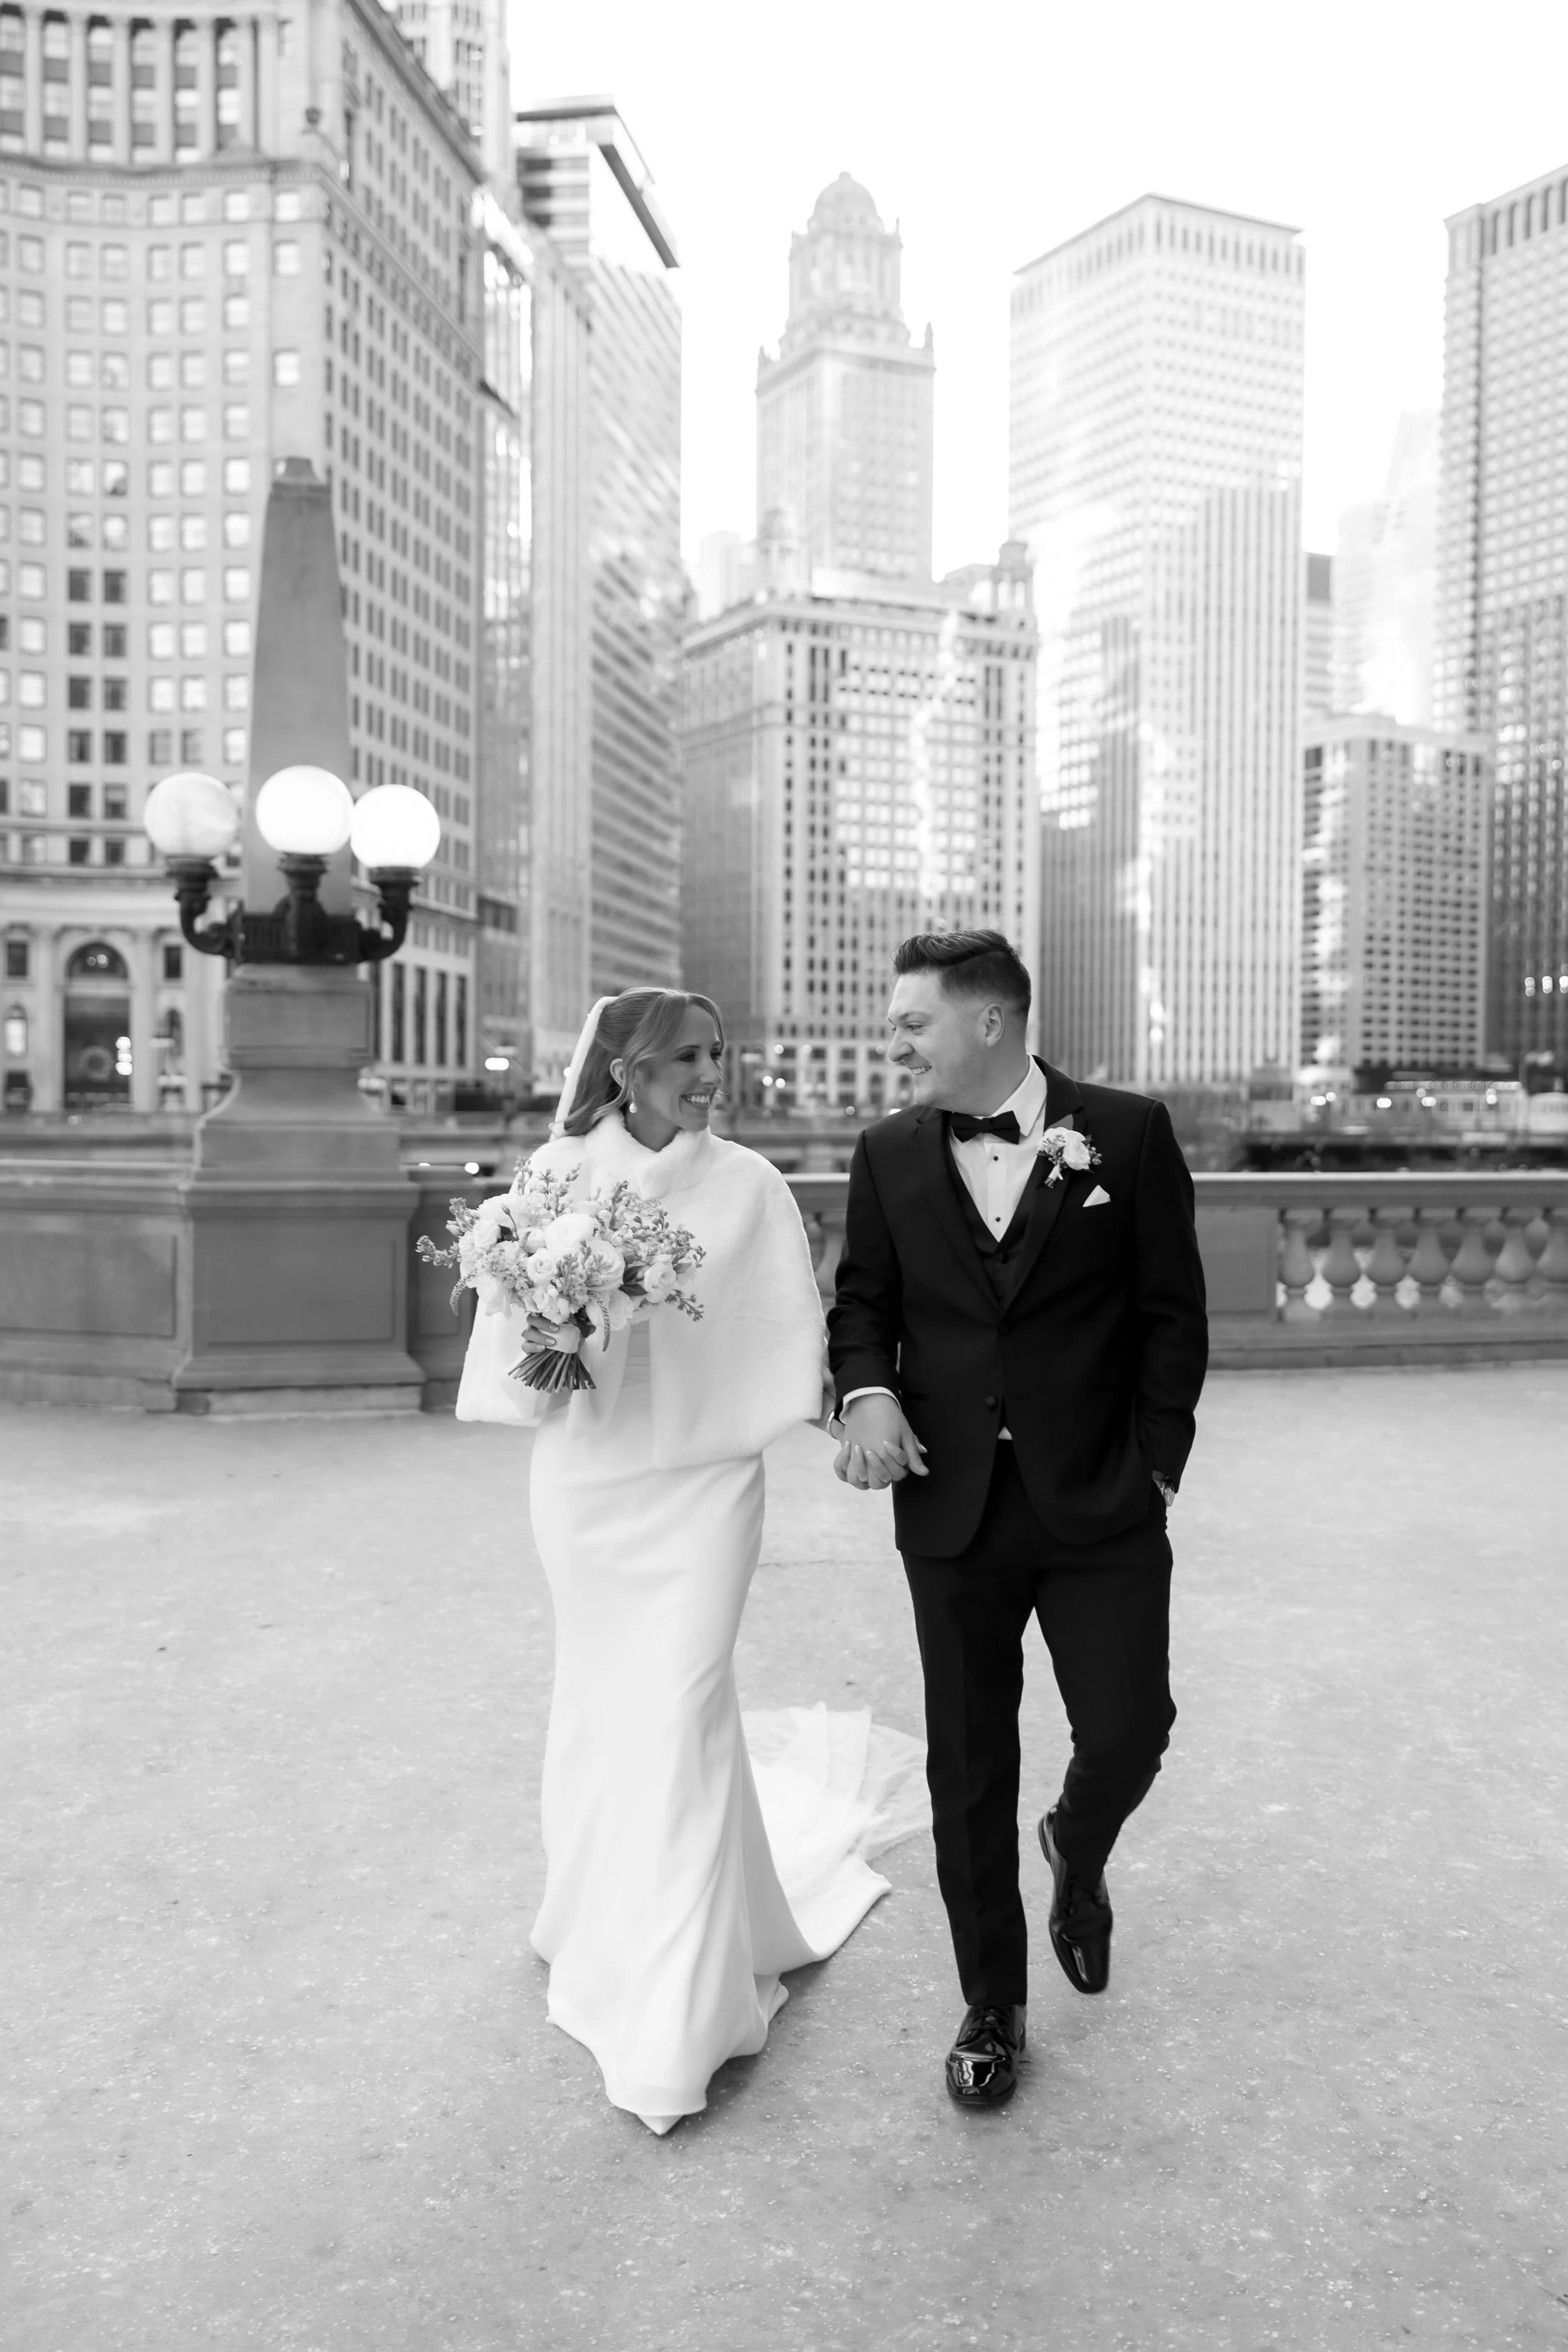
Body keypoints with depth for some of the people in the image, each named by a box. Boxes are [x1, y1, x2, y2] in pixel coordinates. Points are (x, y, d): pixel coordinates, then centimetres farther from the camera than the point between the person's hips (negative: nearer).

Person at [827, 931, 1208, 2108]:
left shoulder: (1129, 1131, -4)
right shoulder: (891, 1152, 3)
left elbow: (1172, 1312, -1)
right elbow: (863, 1298, 10)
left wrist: (1155, 1462, -6)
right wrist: (866, 1390, -10)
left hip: (1102, 1507, -2)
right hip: (954, 1512, 2)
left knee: (1129, 1732, 2)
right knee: (968, 1772, 10)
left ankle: (1078, 1852, 40)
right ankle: (993, 2008, 31)